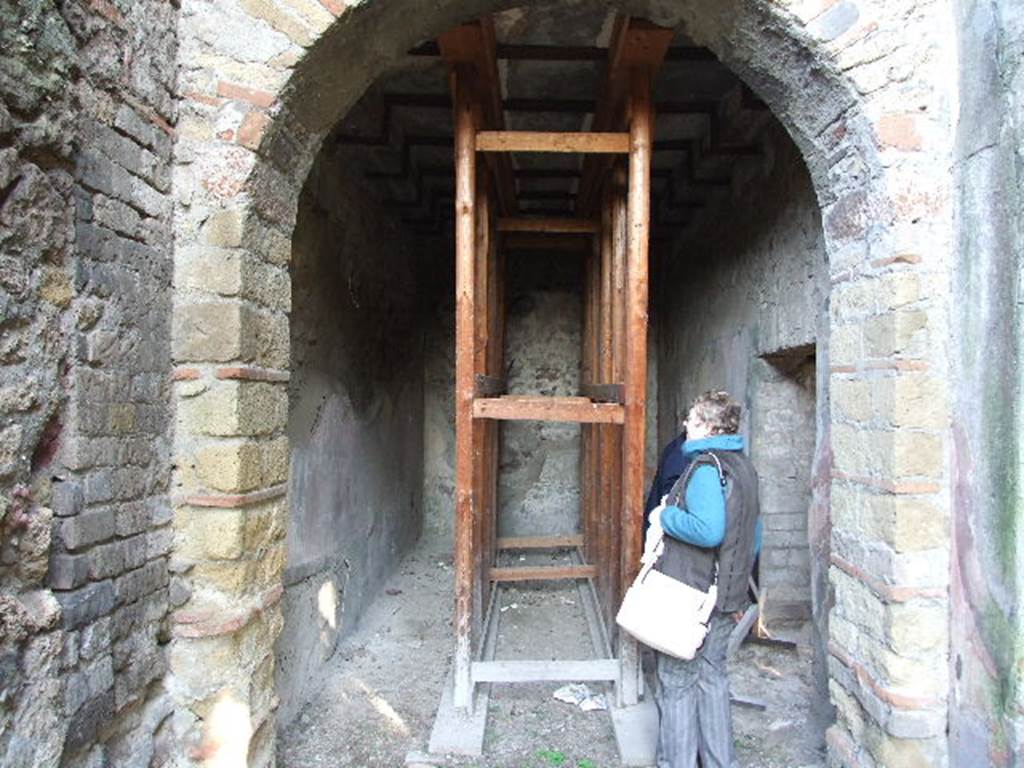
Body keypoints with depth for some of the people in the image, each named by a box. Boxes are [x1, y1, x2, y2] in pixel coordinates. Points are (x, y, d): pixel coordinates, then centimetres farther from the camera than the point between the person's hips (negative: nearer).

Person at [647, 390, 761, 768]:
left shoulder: (705, 466, -19)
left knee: (677, 683, 5)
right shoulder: (744, 466, 10)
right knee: (712, 677, 20)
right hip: (728, 595, 9)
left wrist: (665, 517, -18)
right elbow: (753, 536, 16)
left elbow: (709, 530, -32)